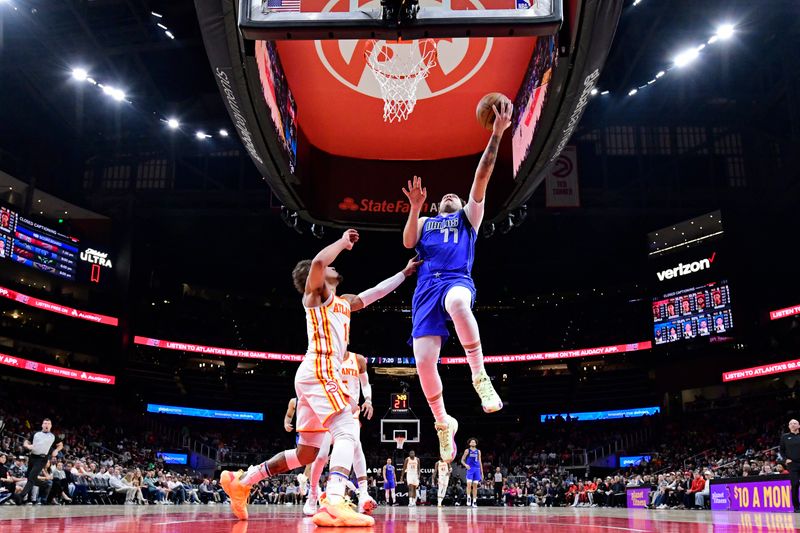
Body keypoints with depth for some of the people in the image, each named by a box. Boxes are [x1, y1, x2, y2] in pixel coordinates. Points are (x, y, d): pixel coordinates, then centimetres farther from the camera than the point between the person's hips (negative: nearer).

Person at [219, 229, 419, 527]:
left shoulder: (344, 302, 27)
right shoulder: (315, 292, 3)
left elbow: (376, 292, 35)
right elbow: (318, 262, -18)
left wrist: (405, 272, 35)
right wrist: (343, 242, -3)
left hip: (315, 374, 9)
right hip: (319, 370, -9)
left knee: (306, 453, 11)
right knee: (347, 433, -22)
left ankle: (241, 482, 19)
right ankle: (333, 505, -37)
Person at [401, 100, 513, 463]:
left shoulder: (468, 217, 26)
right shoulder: (425, 222, 31)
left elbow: (481, 179, 15)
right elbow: (408, 242, 10)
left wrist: (496, 135, 6)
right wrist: (415, 208, -2)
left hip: (458, 280, -2)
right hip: (426, 288, 2)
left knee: (457, 302, -43)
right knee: (424, 363, -12)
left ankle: (480, 376, -33)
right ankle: (443, 423, 10)